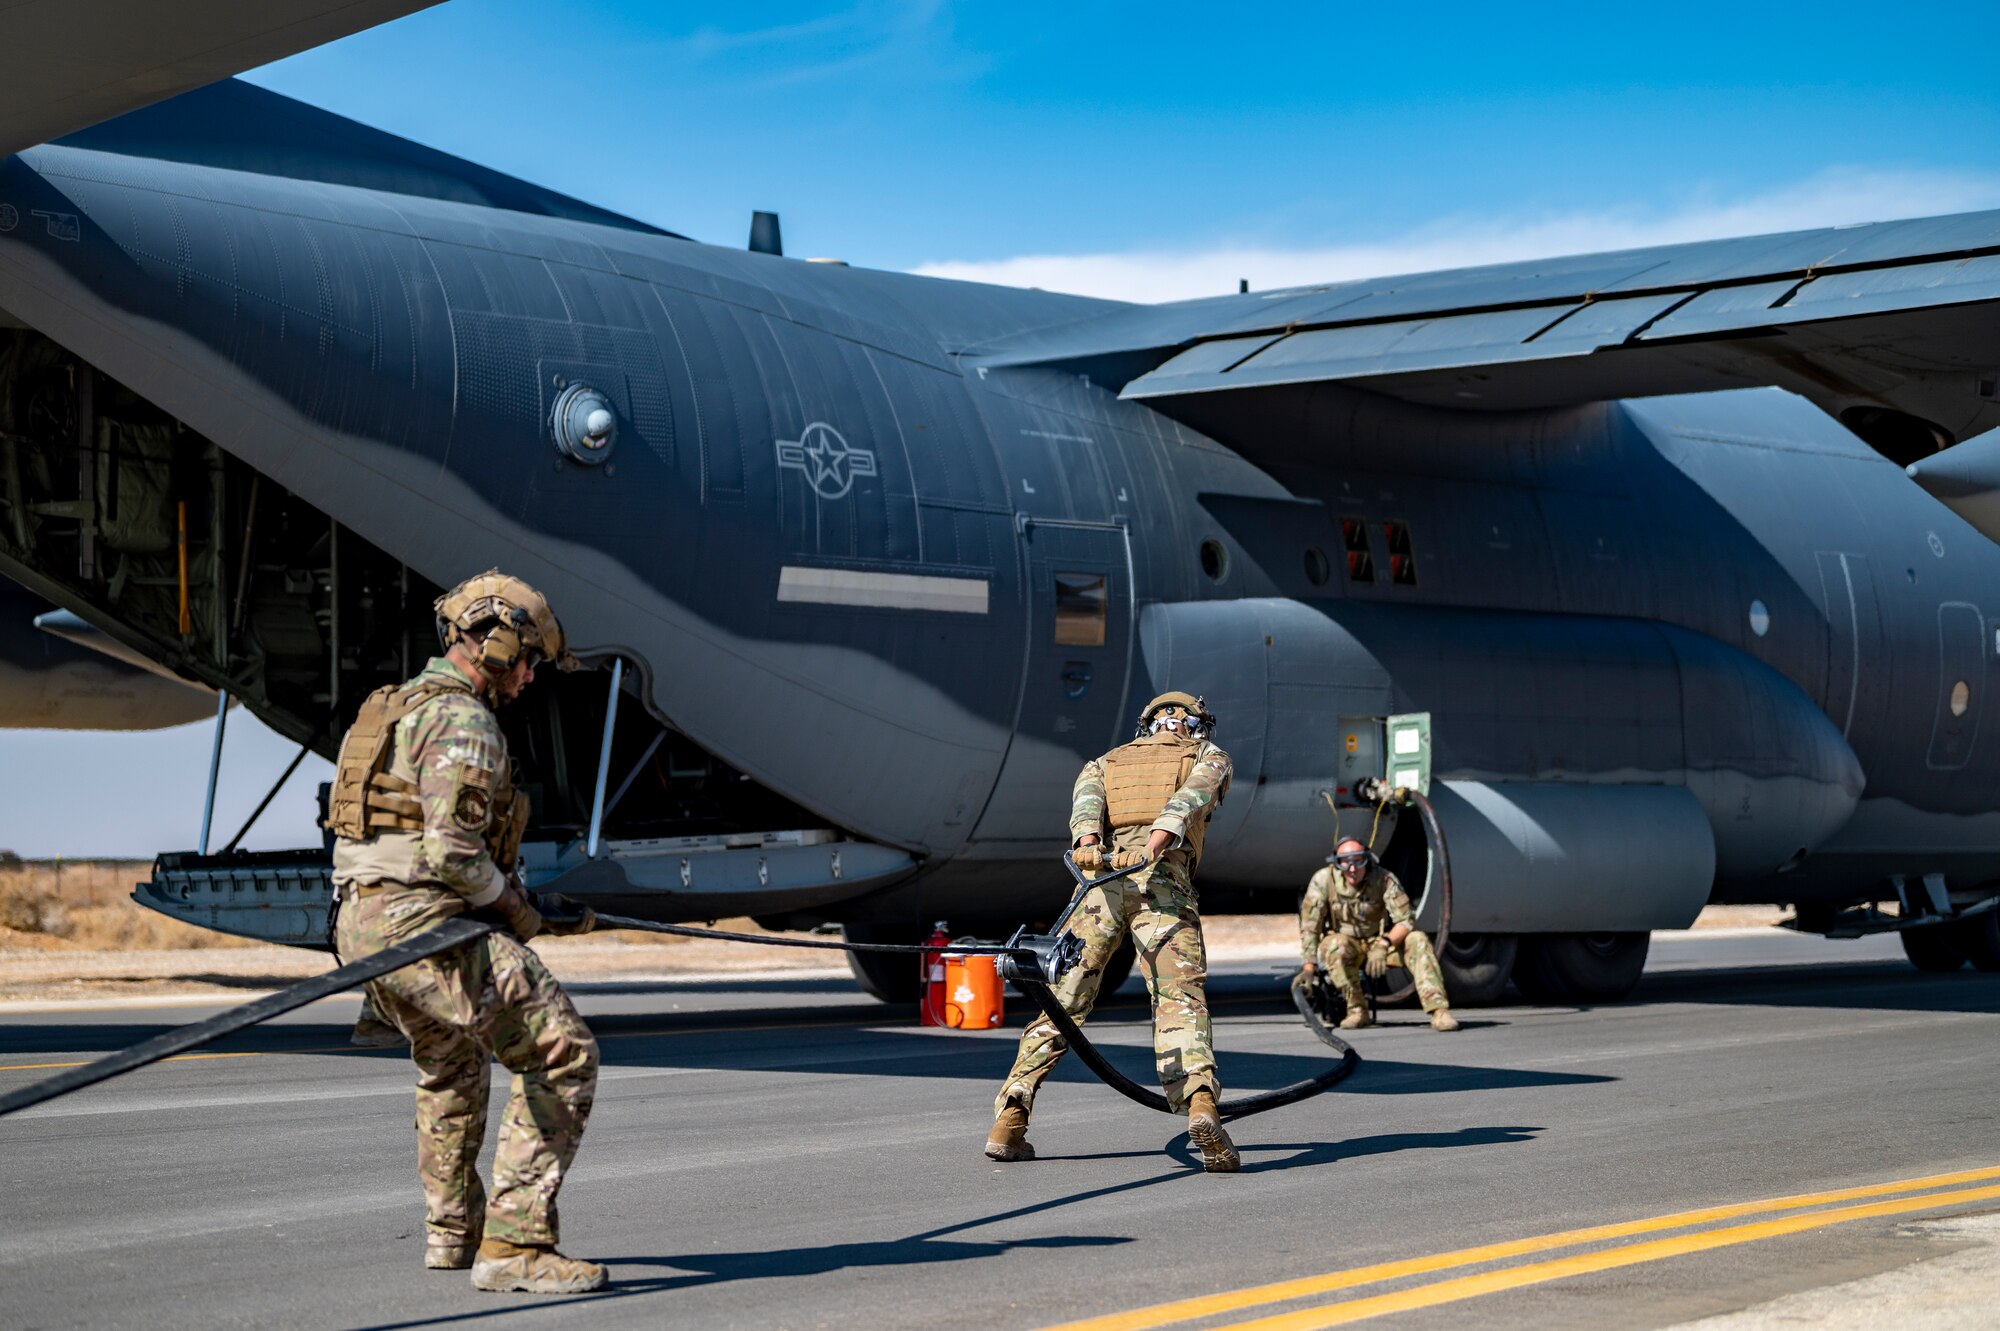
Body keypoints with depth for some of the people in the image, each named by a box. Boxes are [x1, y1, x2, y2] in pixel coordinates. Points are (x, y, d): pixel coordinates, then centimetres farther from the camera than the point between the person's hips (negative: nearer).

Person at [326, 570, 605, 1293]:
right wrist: (515, 908, -5)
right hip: (423, 924, -10)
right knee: (562, 1056, -9)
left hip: (362, 920, 10)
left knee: (449, 1063, 33)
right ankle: (513, 1244, -12)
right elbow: (452, 850, -22)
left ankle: (453, 1230, 43)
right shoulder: (462, 722, -11)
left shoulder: (399, 707, 21)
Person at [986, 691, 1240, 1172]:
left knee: (1063, 1003, 10)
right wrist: (1150, 849, -15)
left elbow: (1086, 798, 9)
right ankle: (1200, 1103, -36)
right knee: (1181, 1001, -12)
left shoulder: (1107, 761, 34)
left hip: (1099, 880, 3)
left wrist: (1088, 844, -11)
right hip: (1164, 880, -3)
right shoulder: (1210, 758, 27)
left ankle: (1010, 1117, 3)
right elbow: (1187, 800, 2)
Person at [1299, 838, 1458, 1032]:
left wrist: (1384, 945, -36)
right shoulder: (1323, 880, -17)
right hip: (1346, 941, -1)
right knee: (1336, 947, -36)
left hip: (1379, 941, 1)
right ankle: (1357, 1011, -22)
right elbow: (1309, 926, -16)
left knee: (1417, 941, -25)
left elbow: (1406, 921, -18)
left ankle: (1438, 1011, -31)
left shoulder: (1384, 879, -16)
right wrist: (1309, 968, -22)